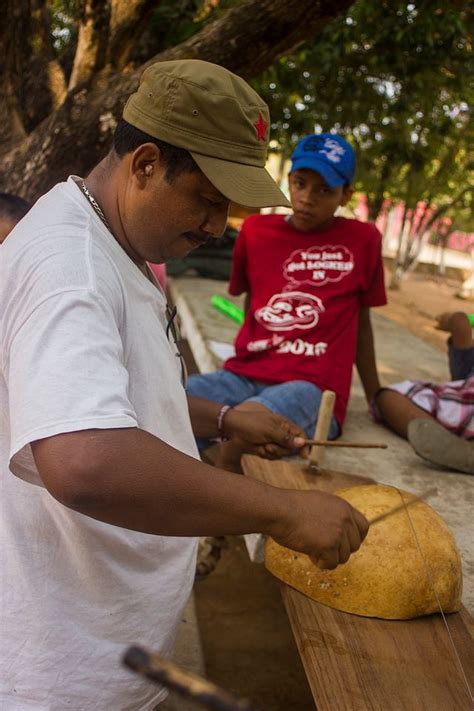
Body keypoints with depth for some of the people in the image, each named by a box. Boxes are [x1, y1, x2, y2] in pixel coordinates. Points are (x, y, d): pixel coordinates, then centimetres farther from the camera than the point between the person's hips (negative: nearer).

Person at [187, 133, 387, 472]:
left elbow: (361, 322, 14)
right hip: (244, 374, 3)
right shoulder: (256, 229, 12)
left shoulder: (362, 239, 6)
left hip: (312, 386, -3)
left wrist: (376, 399, 19)